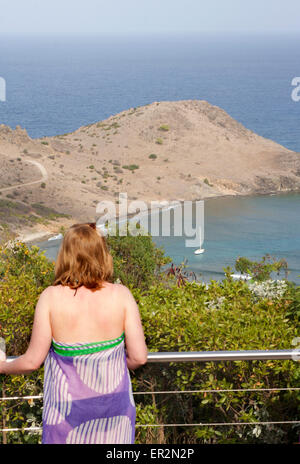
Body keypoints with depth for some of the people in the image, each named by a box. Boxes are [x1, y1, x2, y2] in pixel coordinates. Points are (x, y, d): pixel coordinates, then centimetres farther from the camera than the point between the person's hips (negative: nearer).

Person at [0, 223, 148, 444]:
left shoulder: (52, 297, -12)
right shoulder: (121, 295, -9)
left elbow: (32, 361, -9)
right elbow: (139, 357, -8)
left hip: (69, 406, -1)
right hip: (114, 401, 1)